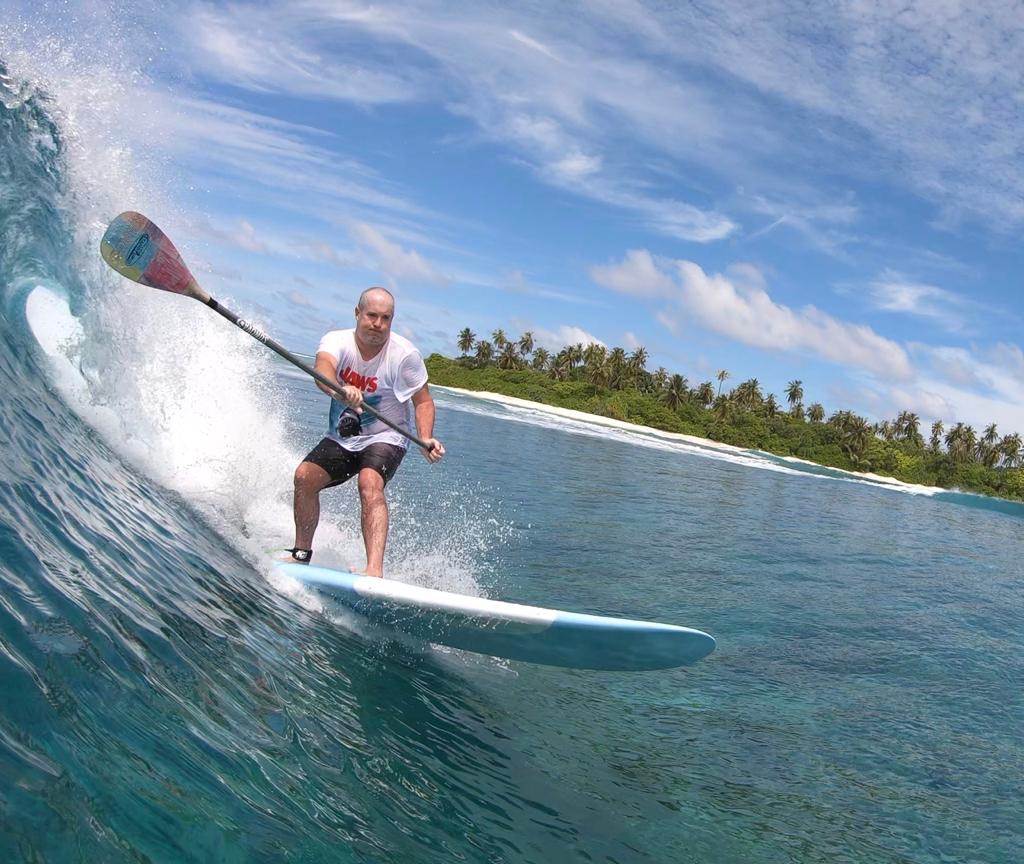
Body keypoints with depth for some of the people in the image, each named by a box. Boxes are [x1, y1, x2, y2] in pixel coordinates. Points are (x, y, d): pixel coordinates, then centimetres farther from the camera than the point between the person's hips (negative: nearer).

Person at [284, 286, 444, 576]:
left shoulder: (405, 354, -15)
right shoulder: (337, 341, -13)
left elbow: (423, 400, -7)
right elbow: (323, 370, -36)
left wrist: (426, 439, -26)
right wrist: (340, 390, -60)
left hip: (385, 438, -3)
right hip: (341, 439, 4)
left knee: (369, 482, -30)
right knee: (305, 476, -13)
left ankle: (375, 569, -41)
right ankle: (302, 553, 9)